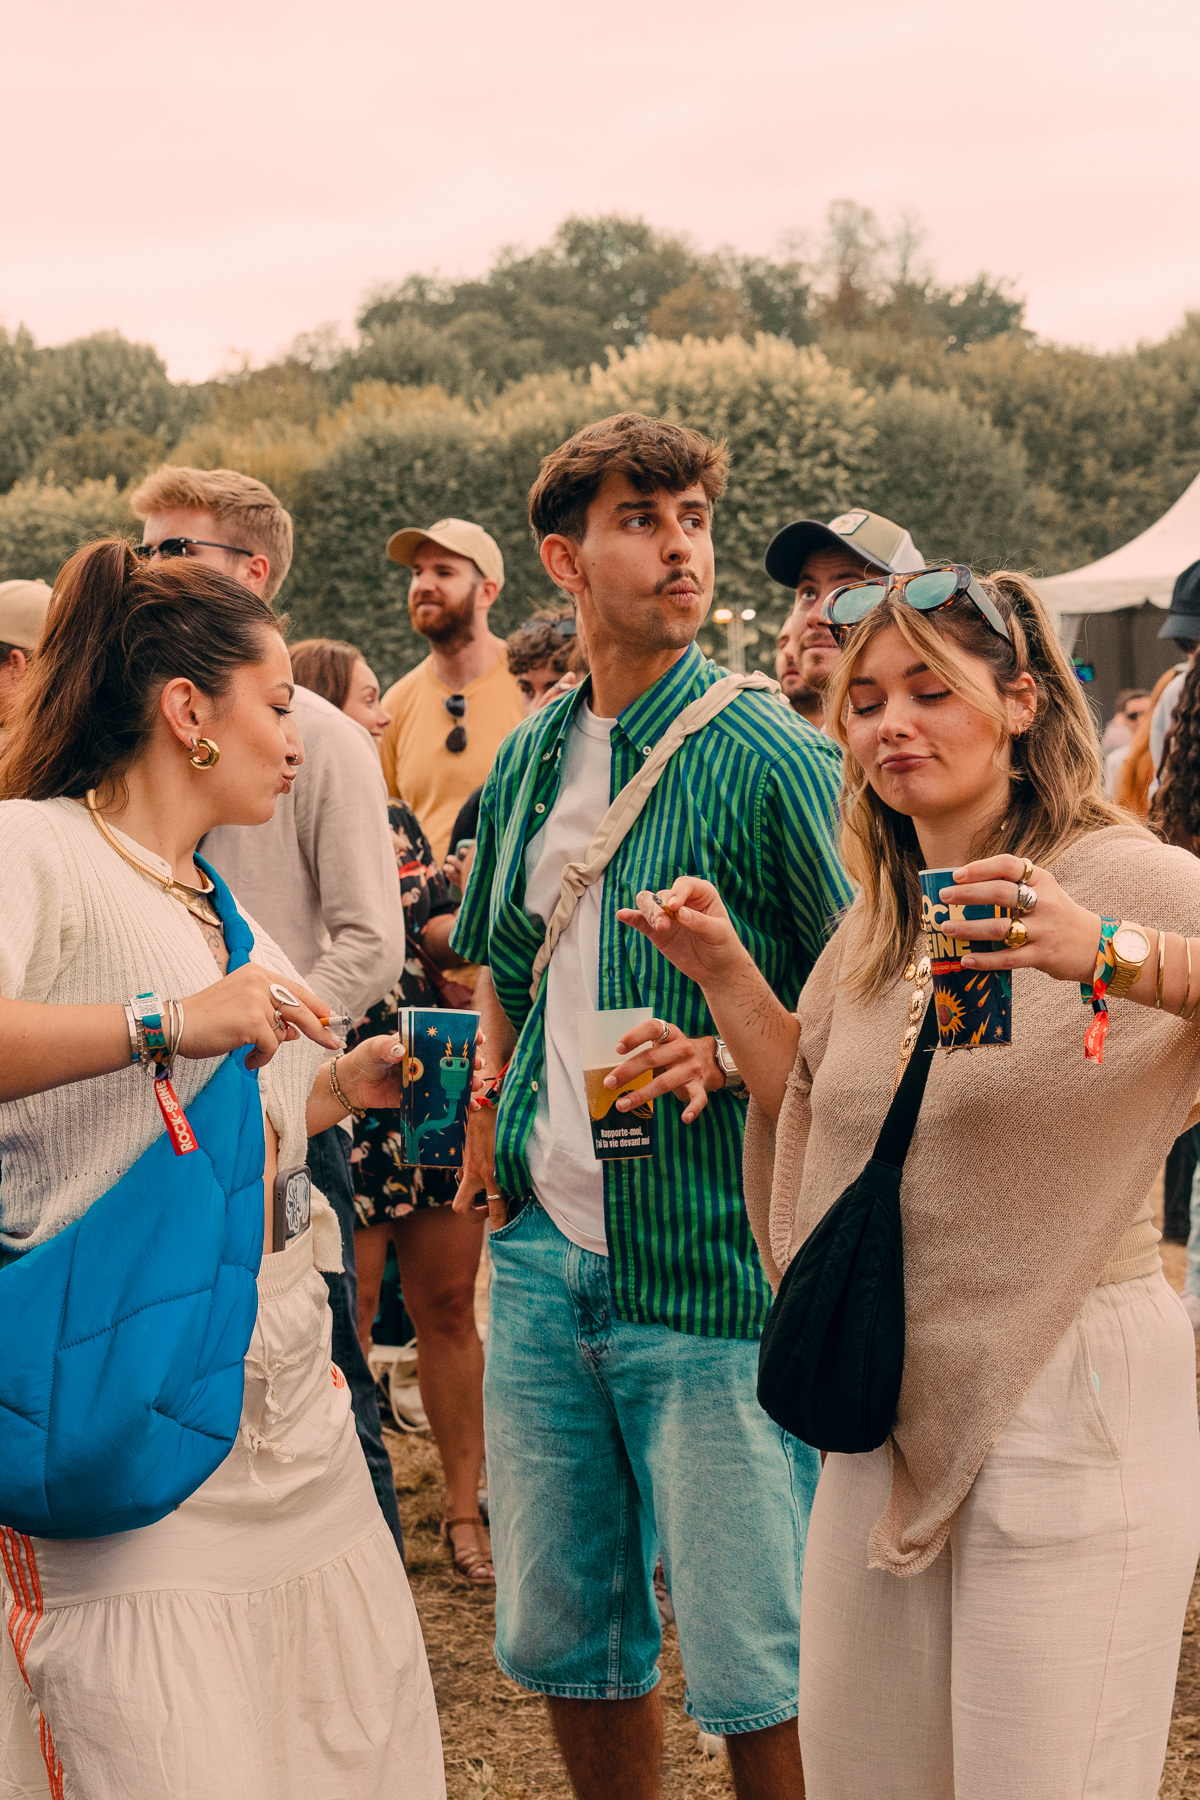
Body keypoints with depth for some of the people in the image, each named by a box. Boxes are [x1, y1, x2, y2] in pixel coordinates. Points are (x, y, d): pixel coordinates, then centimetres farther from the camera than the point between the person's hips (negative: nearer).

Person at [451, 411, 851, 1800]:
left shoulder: (769, 754, -9)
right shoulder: (528, 761, 10)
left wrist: (726, 1056, -21)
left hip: (713, 1269, -6)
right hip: (544, 1256, 6)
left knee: (749, 1659, 0)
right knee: (556, 1628, 15)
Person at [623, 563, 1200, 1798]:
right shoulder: (876, 922, 12)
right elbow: (820, 1112, 21)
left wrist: (1101, 953, -41)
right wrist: (723, 974, 10)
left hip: (1067, 1409, -7)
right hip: (891, 1406, 7)